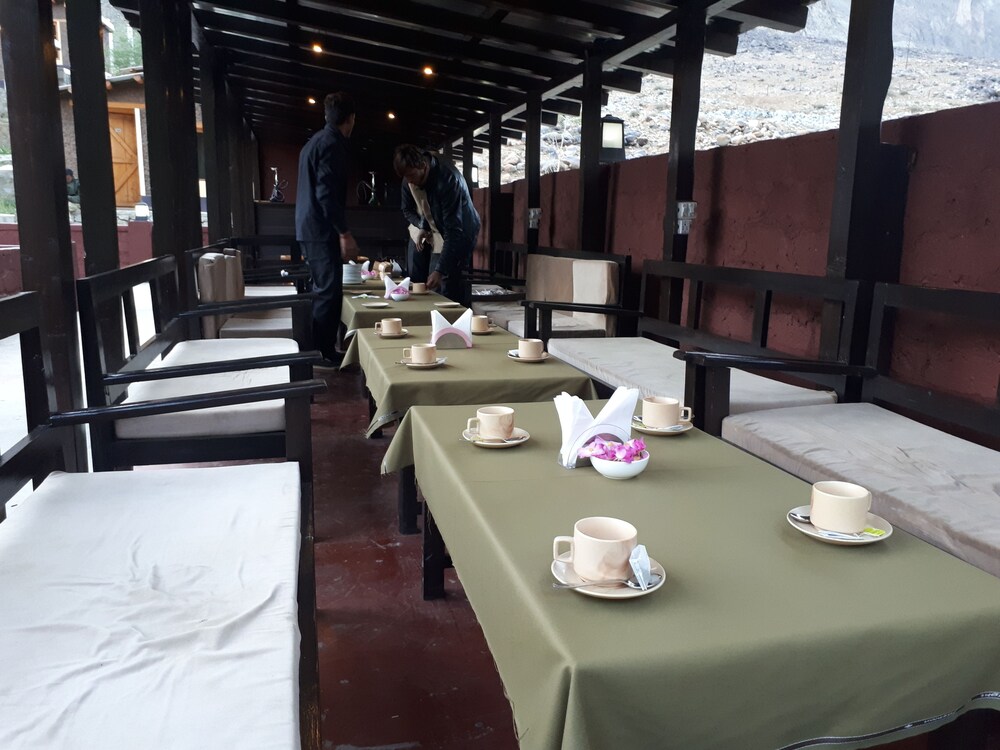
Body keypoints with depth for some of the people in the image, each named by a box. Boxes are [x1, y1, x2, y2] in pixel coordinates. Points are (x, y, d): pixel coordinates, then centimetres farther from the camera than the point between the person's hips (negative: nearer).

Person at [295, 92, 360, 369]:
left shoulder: (315, 141, 18)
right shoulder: (333, 144, -13)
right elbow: (327, 193, -21)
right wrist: (344, 233, -20)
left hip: (309, 227, 10)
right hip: (322, 230, -10)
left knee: (323, 289, 14)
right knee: (329, 291, -6)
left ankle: (323, 349, 20)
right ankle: (323, 354, -2)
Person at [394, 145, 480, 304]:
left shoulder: (447, 179, -34)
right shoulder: (409, 180, -12)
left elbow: (453, 230, -37)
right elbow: (407, 209, 8)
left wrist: (440, 270, -42)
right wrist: (423, 227, -14)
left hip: (462, 232, -7)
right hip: (438, 233, 7)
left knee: (449, 286, -17)